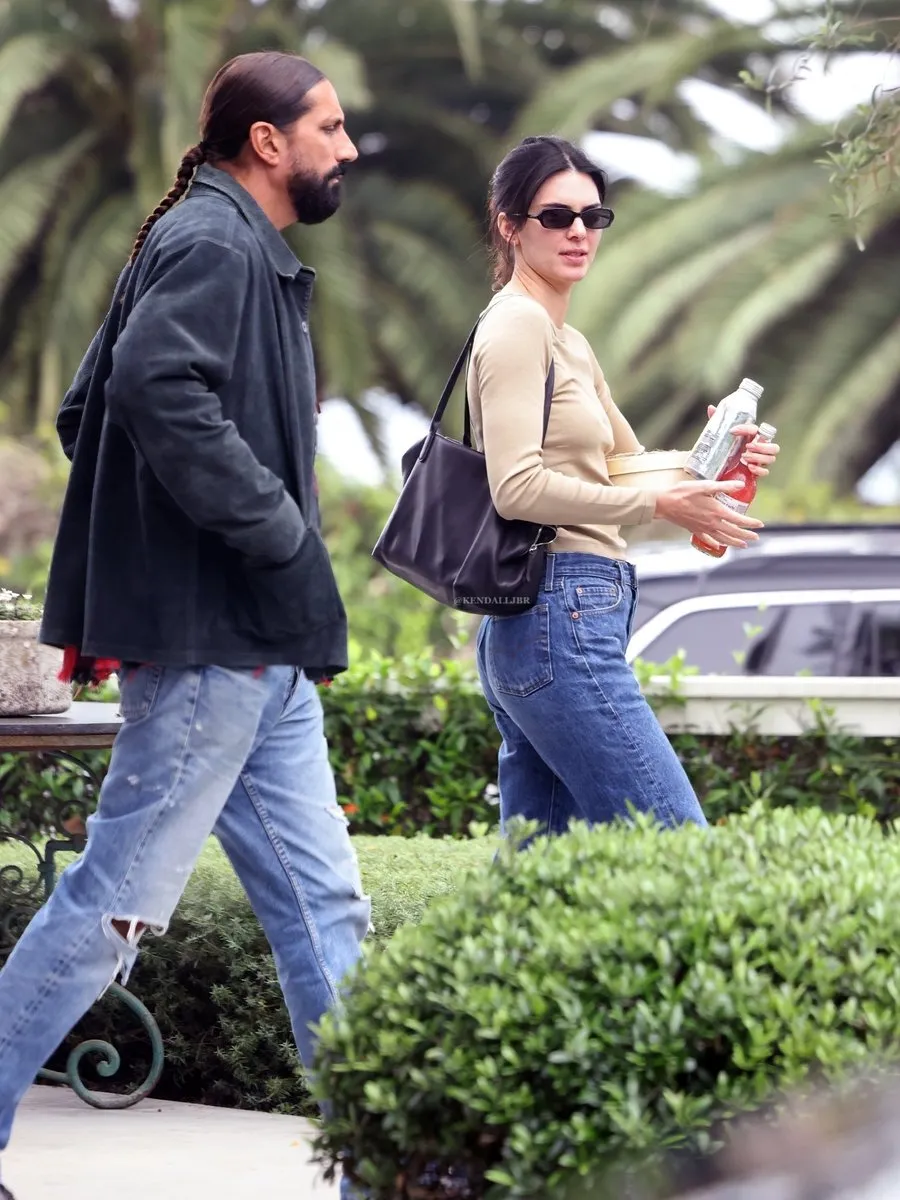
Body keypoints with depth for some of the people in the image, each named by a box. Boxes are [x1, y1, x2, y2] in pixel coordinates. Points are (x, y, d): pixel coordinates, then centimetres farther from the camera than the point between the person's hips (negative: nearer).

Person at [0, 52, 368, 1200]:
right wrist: (277, 526, -22)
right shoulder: (213, 246, -12)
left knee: (323, 907, 9)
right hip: (206, 640, -11)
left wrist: (116, 576, 18)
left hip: (254, 653, 11)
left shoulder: (238, 250, 20)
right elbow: (158, 388, -29)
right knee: (115, 902, -5)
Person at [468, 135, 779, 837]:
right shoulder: (517, 325, -7)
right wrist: (661, 504, -16)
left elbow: (630, 465, 27)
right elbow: (518, 487, -17)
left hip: (531, 628, 10)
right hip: (561, 617, -10)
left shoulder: (568, 342, 23)